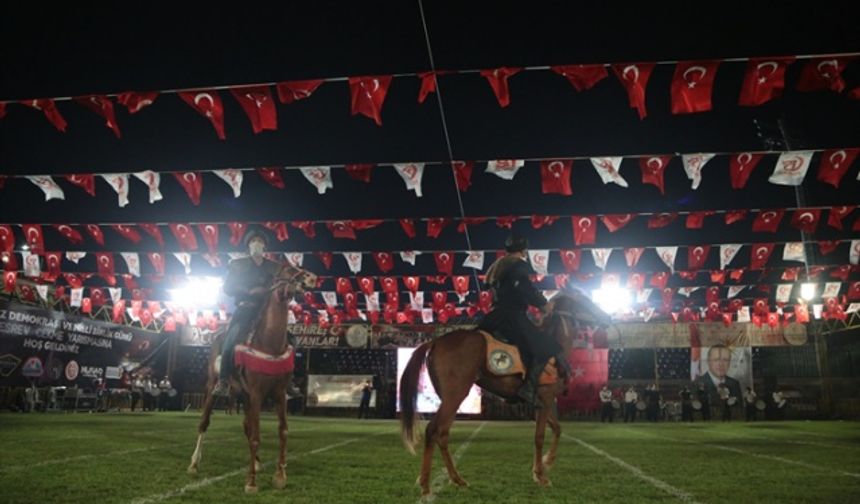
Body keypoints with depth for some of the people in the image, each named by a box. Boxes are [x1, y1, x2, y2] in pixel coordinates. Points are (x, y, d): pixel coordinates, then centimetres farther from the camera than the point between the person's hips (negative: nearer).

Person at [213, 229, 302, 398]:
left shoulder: (274, 267, 14)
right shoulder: (237, 265, 9)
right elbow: (228, 288, 2)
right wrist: (249, 292, -12)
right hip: (245, 310, -2)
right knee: (230, 341, -23)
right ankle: (223, 381, -16)